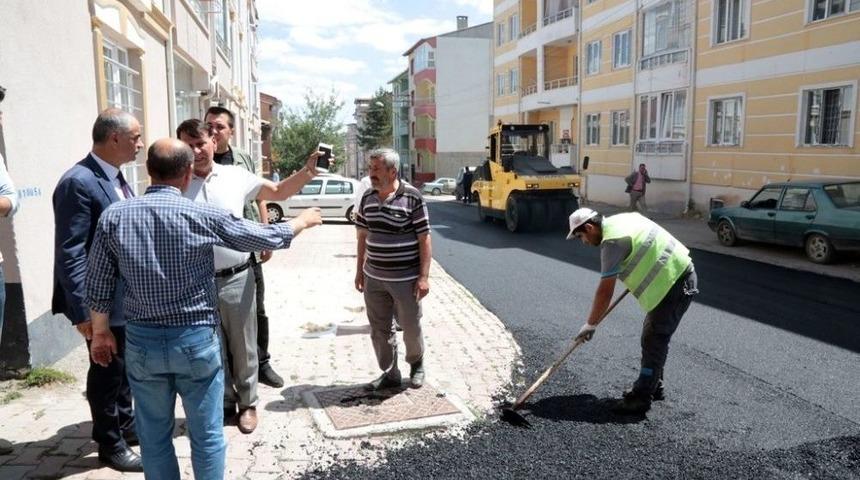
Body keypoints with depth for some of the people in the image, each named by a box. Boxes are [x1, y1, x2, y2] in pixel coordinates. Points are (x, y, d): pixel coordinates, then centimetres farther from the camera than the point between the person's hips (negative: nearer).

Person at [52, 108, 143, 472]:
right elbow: (70, 254, -23)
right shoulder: (78, 183, -21)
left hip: (128, 297, 8)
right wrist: (83, 312, -24)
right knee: (106, 372, 8)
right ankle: (110, 443, 26)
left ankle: (125, 424, 40)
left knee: (124, 367, 22)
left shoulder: (116, 177, 7)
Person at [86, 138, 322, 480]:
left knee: (154, 436, 17)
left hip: (142, 340, 3)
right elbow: (267, 238, 0)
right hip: (196, 339, -2)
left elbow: (98, 284, 2)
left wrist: (100, 332, 17)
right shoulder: (202, 216, -11)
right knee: (206, 435, 12)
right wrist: (303, 220, 17)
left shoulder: (114, 216, -4)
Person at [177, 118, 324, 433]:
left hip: (237, 278, 1)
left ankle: (247, 403, 31)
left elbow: (279, 191, 7)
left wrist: (308, 171, -8)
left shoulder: (236, 176, -1)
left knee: (243, 347, 13)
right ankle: (224, 404, 34)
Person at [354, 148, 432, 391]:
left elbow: (424, 238, -10)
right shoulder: (368, 197, 4)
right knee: (379, 329, 11)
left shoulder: (412, 197, -12)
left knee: (411, 327, 10)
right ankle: (390, 373, 27)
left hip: (406, 279, -5)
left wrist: (424, 276, -14)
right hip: (374, 278, 5)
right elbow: (363, 235, 13)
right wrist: (359, 270, 12)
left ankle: (416, 364, 37)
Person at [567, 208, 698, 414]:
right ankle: (653, 387, 28)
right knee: (652, 337, 16)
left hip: (676, 283, -10)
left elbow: (605, 291, -20)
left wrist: (590, 325, -12)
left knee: (654, 341, -5)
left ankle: (641, 398, 2)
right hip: (679, 273, 10)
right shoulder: (621, 219, 9)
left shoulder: (612, 242, -20)